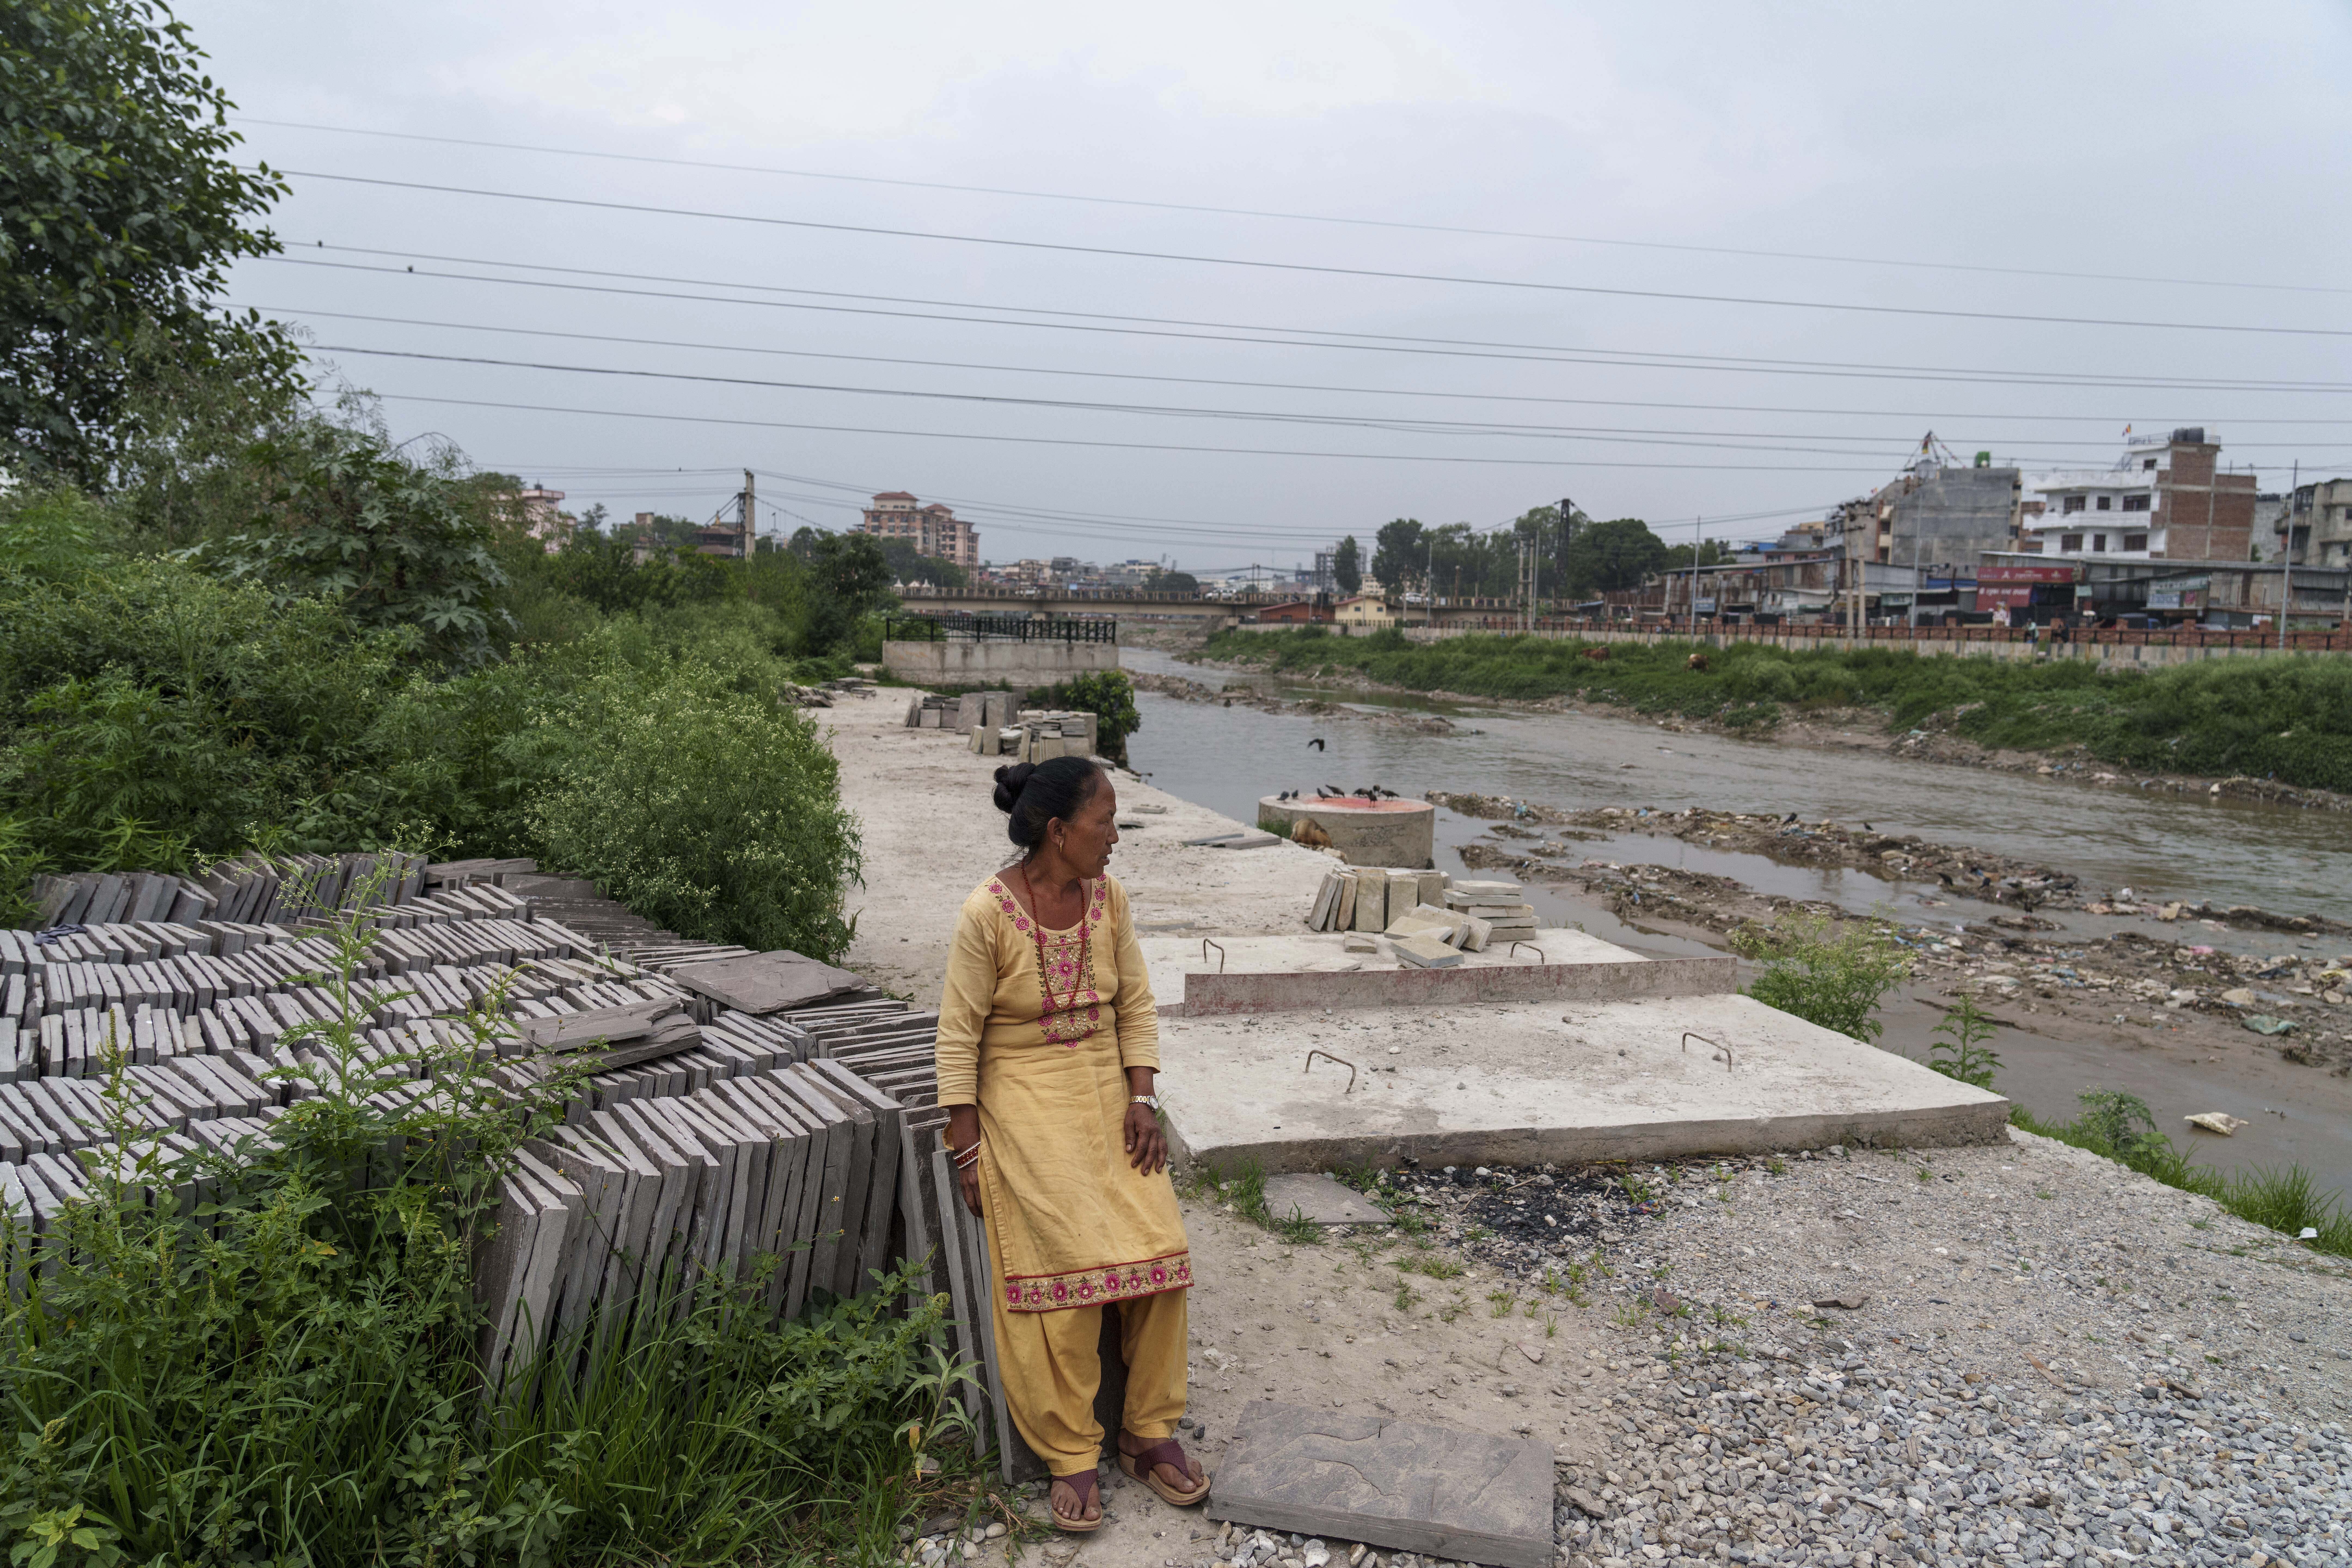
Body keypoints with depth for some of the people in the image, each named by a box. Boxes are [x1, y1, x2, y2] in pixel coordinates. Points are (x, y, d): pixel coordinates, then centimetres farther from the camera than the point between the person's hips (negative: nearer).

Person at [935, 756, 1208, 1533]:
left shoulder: (1108, 897, 0)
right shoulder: (988, 913, -15)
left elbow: (1137, 1006, 7)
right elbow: (958, 1036, -10)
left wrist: (1143, 1101, -4)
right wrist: (967, 1148, -11)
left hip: (1105, 1092, 5)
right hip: (1023, 1103, -4)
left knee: (1155, 1249, -8)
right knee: (1061, 1268, -12)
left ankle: (1149, 1432, 10)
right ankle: (1071, 1458, 5)